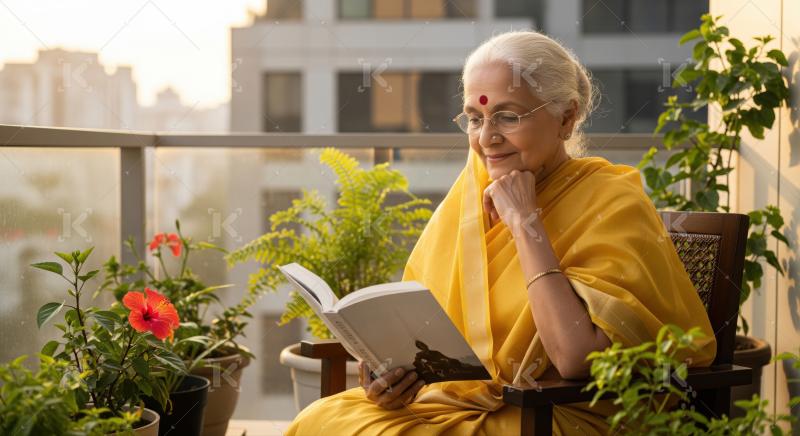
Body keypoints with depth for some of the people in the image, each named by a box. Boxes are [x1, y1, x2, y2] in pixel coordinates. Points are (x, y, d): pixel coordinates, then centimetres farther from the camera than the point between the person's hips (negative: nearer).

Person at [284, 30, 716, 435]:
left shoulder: (611, 204, -12)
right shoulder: (471, 188, 6)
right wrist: (389, 370, -13)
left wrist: (526, 223, -19)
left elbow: (576, 360, -24)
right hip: (449, 397, 6)